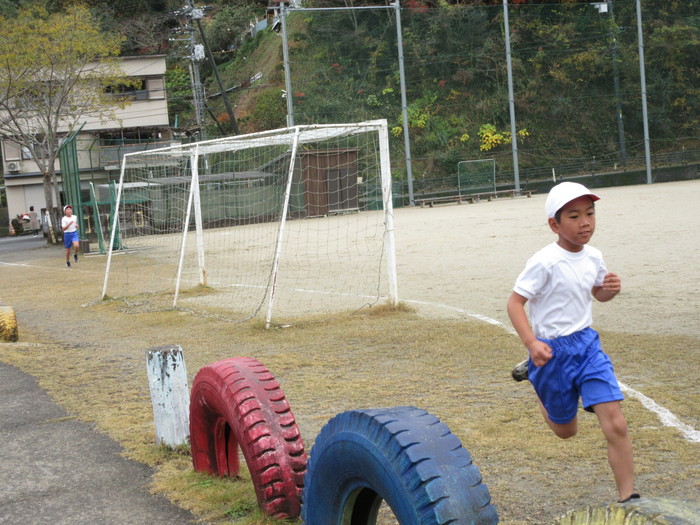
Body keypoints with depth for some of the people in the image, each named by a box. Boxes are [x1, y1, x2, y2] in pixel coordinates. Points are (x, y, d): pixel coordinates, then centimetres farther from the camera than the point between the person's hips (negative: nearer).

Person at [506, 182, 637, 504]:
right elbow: (515, 302, -17)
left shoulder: (593, 257, 0)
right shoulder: (545, 262, -19)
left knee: (616, 425, -9)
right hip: (553, 350, -4)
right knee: (565, 430, 15)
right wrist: (531, 343, -29)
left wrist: (610, 289, -5)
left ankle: (628, 498, 2)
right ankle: (534, 378, 42)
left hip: (587, 344, 4)